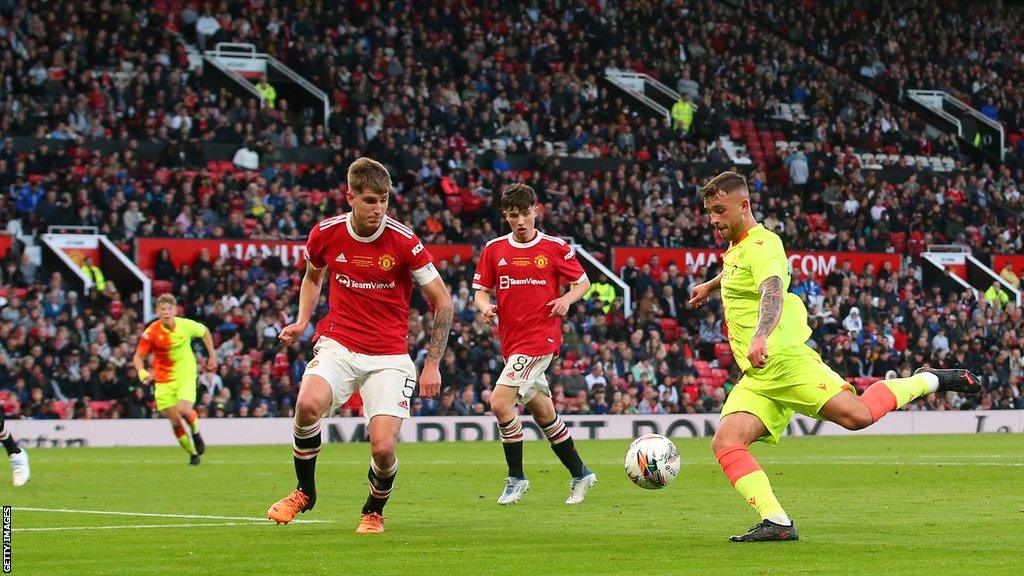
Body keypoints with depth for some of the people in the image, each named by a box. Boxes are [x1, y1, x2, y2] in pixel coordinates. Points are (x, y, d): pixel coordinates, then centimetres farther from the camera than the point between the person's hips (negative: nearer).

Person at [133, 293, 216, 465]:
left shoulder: (186, 325, -10)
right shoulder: (151, 332, -13)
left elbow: (205, 332, 10)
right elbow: (138, 356, -8)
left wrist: (212, 356, 12)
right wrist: (142, 373, -27)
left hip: (186, 375, -1)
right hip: (164, 379, 1)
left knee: (184, 410, -24)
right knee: (175, 422, -1)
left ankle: (196, 432, 10)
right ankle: (193, 453, 20)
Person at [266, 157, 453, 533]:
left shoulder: (404, 242, -11)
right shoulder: (326, 234, -3)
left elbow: (442, 301, -2)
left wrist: (433, 364, -5)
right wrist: (302, 322, 5)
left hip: (389, 355, -1)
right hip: (338, 344, 2)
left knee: (383, 448, -17)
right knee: (308, 404, -30)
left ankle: (374, 510, 18)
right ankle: (304, 492, -3)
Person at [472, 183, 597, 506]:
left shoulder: (555, 248, -1)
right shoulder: (494, 249, 8)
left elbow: (583, 282, 8)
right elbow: (481, 290, 13)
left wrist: (567, 299, -12)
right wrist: (484, 306, -9)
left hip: (540, 337, -5)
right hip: (511, 342, 5)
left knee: (500, 402, -19)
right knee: (544, 414, 13)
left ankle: (516, 478, -6)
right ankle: (580, 474, 29)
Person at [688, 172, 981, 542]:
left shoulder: (761, 244, -7)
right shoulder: (737, 249, 22)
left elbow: (773, 293, -27)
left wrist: (760, 337, -45)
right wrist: (710, 285, 68)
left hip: (784, 359, -9)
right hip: (757, 378, 9)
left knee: (857, 415, -21)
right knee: (725, 443, -12)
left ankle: (928, 381, 4)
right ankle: (776, 523, -20)